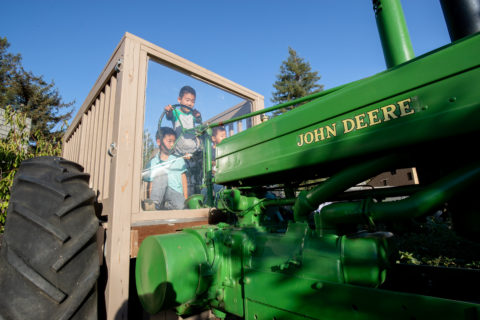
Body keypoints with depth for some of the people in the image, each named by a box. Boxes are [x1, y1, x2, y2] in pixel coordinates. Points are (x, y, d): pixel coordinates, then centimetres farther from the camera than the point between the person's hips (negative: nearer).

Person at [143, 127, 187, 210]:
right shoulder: (152, 163, 8)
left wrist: (186, 201, -1)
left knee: (180, 205, -36)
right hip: (159, 196, 0)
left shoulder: (179, 160, 12)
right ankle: (154, 204, -31)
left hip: (177, 195, 0)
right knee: (161, 172, -27)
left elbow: (184, 184, 8)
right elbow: (150, 187, 5)